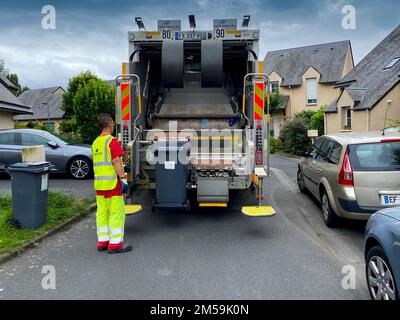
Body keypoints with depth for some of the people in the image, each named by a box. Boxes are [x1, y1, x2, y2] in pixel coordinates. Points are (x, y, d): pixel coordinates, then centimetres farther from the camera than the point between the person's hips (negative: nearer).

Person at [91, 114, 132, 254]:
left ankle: (102, 242, 20)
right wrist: (122, 177, -20)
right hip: (112, 182, -8)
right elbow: (116, 161, -19)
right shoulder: (112, 141, -12)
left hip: (99, 183, 8)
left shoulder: (95, 142, 14)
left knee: (102, 212, 12)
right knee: (116, 212, -3)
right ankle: (115, 244, 0)